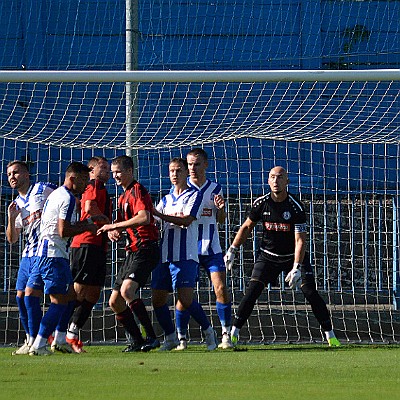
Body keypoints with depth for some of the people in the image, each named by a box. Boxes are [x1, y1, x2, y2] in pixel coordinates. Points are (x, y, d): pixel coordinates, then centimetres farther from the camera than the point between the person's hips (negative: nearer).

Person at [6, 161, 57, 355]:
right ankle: (30, 339, 15)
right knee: (20, 297, 4)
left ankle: (35, 341, -8)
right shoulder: (17, 204, 17)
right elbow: (12, 239, 15)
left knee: (31, 296, -15)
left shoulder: (43, 189, -4)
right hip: (27, 255, 8)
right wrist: (11, 218, -1)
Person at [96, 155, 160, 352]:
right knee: (115, 302, 7)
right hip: (133, 252, 10)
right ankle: (137, 341, 14)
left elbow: (144, 218, -24)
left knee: (127, 290, -28)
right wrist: (113, 230, 5)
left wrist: (115, 225, -20)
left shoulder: (137, 190, -8)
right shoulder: (123, 196, 22)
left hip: (145, 249, -10)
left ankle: (151, 337, -25)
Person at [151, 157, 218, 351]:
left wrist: (159, 215, -21)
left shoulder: (194, 195, 1)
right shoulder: (166, 199, 21)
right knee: (157, 298, 1)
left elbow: (187, 220, -14)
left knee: (185, 299, -16)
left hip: (185, 256, -6)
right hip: (164, 255, 6)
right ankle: (170, 338, 13)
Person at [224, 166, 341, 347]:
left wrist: (296, 268, -31)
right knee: (251, 292, -12)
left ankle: (330, 336, -2)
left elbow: (300, 240, -22)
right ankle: (233, 334, -4)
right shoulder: (261, 203, -9)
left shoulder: (295, 207, -19)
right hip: (268, 255, 2)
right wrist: (232, 250, 4)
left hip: (293, 256, -2)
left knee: (311, 293, -11)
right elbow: (246, 227, 8)